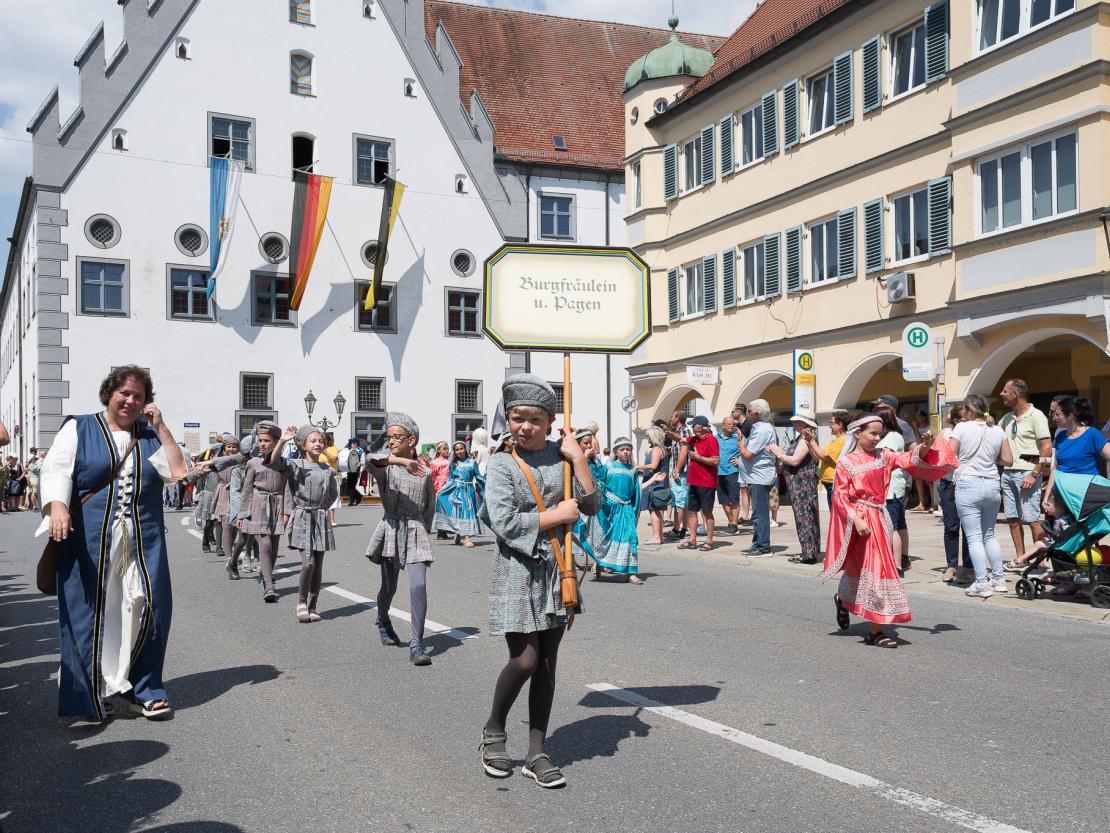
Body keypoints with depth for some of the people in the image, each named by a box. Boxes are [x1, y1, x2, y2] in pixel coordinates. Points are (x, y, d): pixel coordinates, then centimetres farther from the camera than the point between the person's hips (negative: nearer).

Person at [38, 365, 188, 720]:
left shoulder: (151, 435, 13)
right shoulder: (78, 429, 6)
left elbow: (178, 471, 3)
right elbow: (56, 469, -6)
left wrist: (161, 427, -1)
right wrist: (57, 506, -23)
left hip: (143, 541, 3)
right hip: (91, 540, -2)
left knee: (147, 610, -1)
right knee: (90, 614, 1)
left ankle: (142, 689, 11)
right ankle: (89, 694, 12)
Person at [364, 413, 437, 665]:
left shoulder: (424, 472, 5)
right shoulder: (385, 465, -1)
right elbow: (372, 460, -28)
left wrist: (424, 531, 10)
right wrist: (403, 461, -42)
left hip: (416, 532, 0)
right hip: (391, 529, 0)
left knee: (419, 586, -14)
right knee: (389, 587, 12)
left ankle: (416, 645, -9)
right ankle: (383, 623, 43)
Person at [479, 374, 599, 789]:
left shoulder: (560, 457, 4)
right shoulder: (502, 465, -6)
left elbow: (592, 507, -1)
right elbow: (505, 524, -16)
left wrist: (579, 458, -8)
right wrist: (559, 513, -11)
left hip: (556, 571, 4)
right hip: (518, 571, -4)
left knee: (548, 661, 7)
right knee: (525, 659, -9)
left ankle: (537, 753, 16)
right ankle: (493, 730, 17)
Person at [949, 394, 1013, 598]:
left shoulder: (962, 428, -7)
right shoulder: (997, 431, 6)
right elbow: (1008, 460, 7)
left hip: (968, 484, -5)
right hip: (992, 485, 5)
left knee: (974, 537, -2)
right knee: (989, 535, 19)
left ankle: (982, 584, -4)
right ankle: (999, 579, 19)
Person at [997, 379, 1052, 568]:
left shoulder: (1036, 416, -6)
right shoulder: (1007, 418, 16)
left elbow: (1047, 448, -12)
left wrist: (1034, 475, -17)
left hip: (1027, 472, -7)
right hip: (1008, 473, 7)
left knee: (1031, 518, -8)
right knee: (1012, 518, 8)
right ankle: (1020, 557, 16)